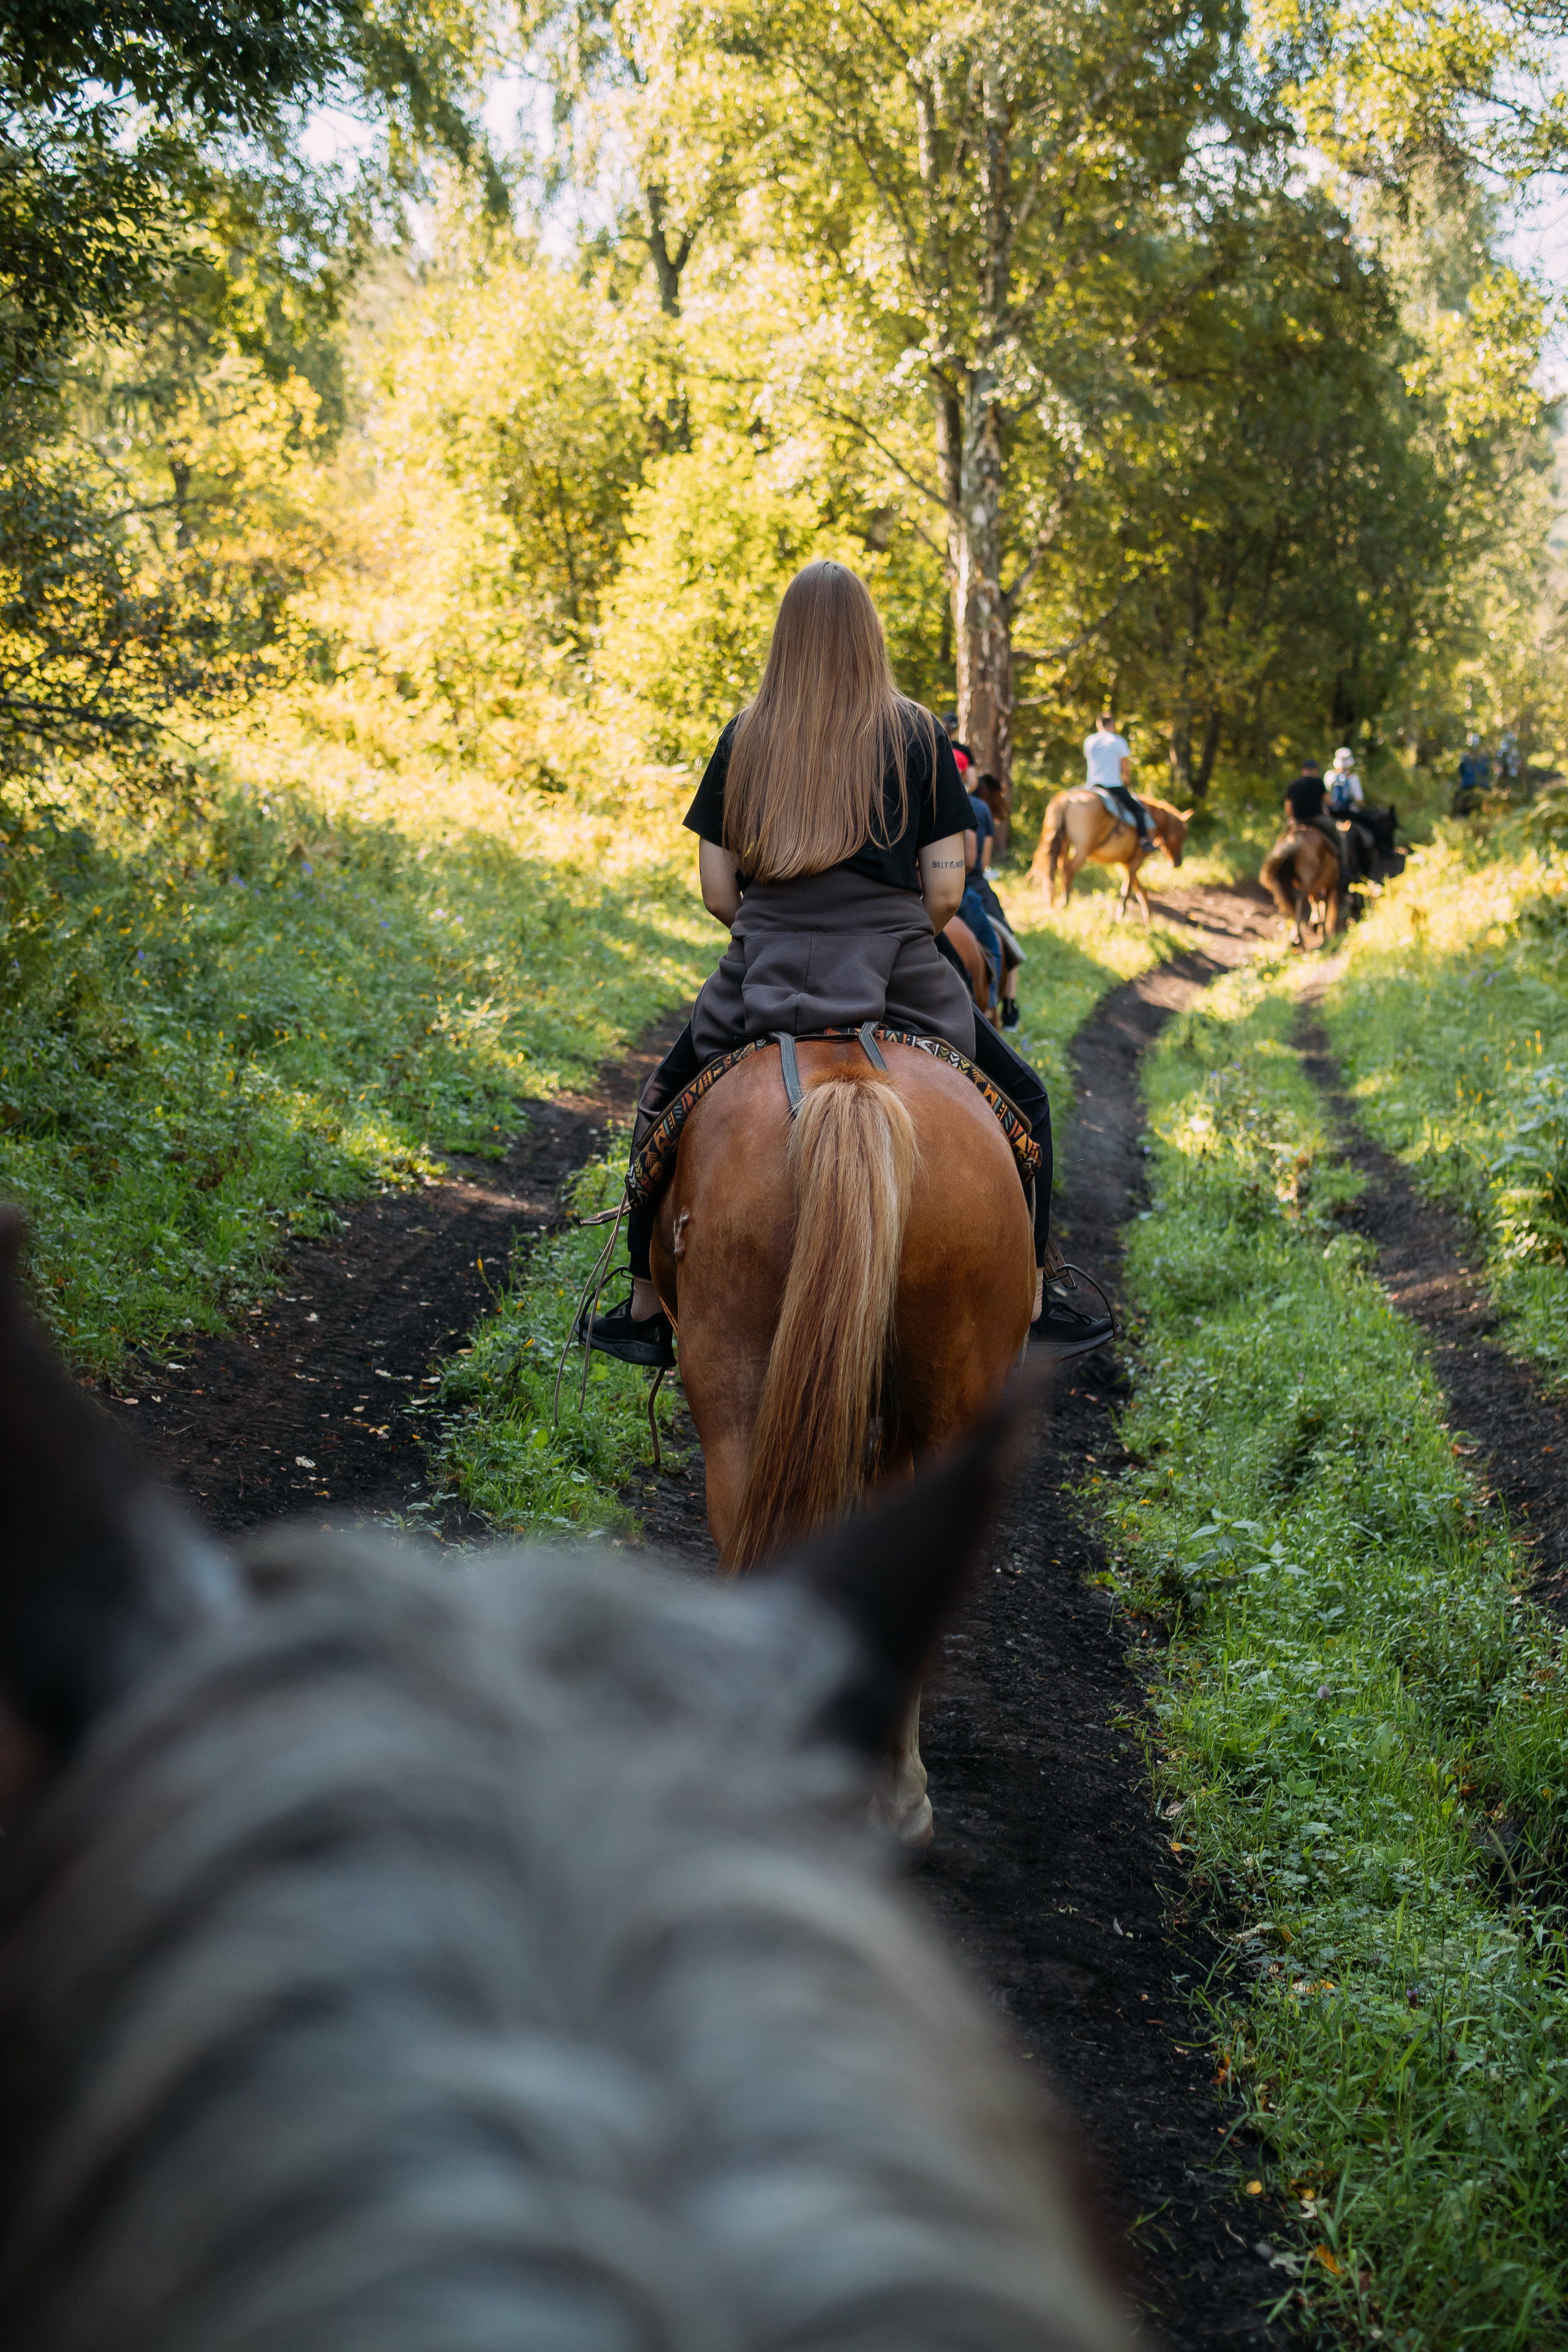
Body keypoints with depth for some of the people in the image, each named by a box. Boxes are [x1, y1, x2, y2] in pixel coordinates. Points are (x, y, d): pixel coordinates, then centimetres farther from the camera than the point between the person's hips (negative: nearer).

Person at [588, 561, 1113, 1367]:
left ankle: (647, 1309, 23)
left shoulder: (745, 737, 3)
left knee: (664, 1104, 25)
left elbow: (717, 893, 1)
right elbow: (945, 892, -4)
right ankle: (1033, 1306, 20)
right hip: (900, 982, -1)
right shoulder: (916, 734, 1)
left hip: (765, 975, 1)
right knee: (1022, 1102, 21)